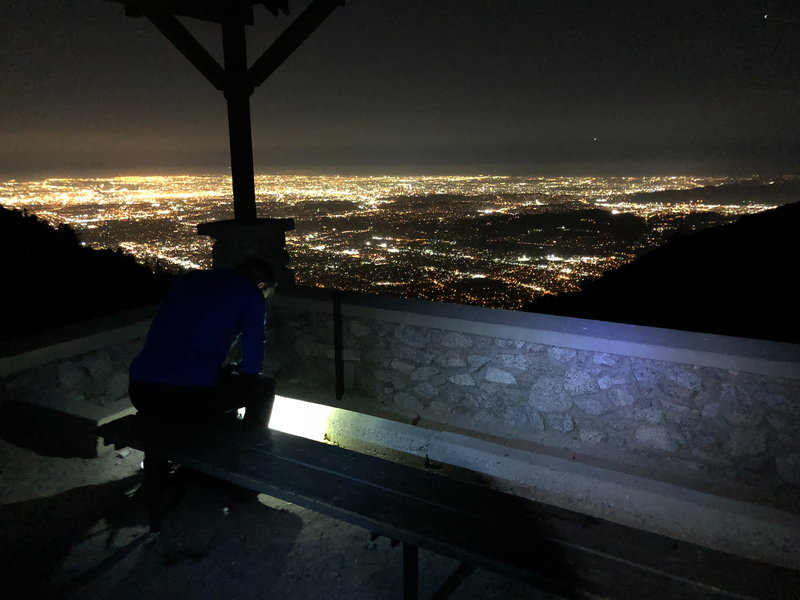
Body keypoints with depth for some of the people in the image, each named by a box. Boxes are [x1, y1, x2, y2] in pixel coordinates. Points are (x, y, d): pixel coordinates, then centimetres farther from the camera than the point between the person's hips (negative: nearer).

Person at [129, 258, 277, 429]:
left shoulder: (188, 279, 21)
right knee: (264, 385, 19)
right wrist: (233, 368, 26)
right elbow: (252, 365, 2)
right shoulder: (251, 294, 5)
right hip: (194, 399, -6)